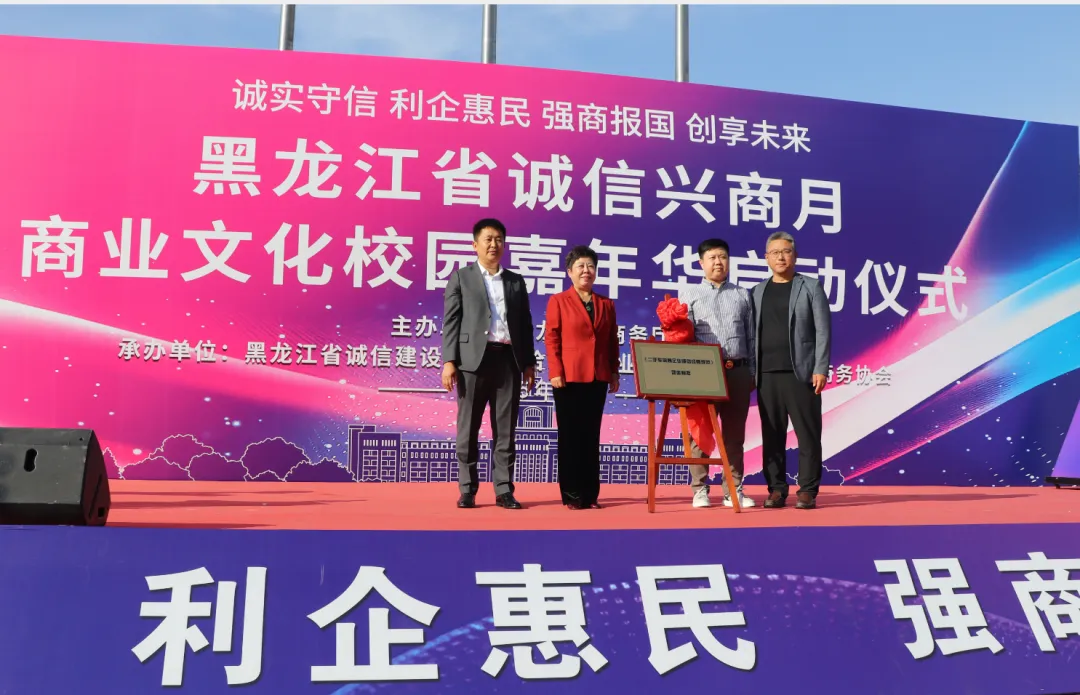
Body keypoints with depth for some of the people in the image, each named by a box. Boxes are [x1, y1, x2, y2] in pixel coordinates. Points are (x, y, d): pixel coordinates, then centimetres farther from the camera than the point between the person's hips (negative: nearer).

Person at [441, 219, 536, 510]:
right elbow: (451, 321, 1)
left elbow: (525, 324, 14)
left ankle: (504, 490, 7)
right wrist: (449, 360, -8)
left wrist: (529, 362, 6)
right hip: (473, 358, -2)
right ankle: (468, 490, 8)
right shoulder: (461, 277, 8)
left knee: (505, 430, 3)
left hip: (508, 359, 3)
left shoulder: (516, 281, 17)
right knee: (468, 429, 1)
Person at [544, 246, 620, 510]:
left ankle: (590, 494, 12)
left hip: (597, 378, 4)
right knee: (570, 435, 2)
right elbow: (551, 339, -4)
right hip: (569, 377, -4)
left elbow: (612, 341, 14)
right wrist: (556, 372, -12)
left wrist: (614, 373, 7)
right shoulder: (558, 301, 2)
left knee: (592, 436, 7)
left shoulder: (606, 304, 13)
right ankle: (572, 494, 7)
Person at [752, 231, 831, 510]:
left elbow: (823, 330, -1)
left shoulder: (811, 287, 6)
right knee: (772, 435, 3)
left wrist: (820, 369, -10)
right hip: (767, 374, 3)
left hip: (800, 372, -3)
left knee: (807, 434, -2)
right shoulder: (758, 291, 15)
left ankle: (808, 491, 4)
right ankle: (776, 489, 10)